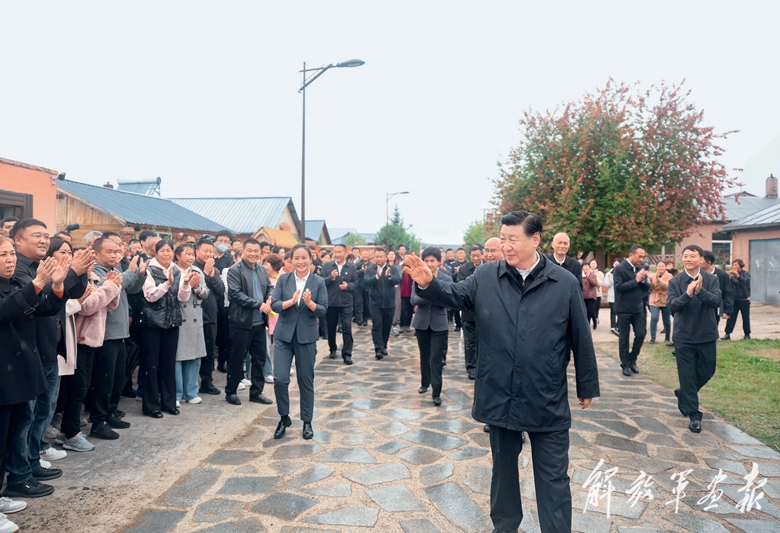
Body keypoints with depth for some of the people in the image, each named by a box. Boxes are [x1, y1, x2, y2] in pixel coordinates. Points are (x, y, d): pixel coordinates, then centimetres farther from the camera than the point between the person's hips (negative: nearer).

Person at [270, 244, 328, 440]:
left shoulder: (318, 282, -3)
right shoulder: (283, 279, 0)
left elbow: (323, 310, -6)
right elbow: (274, 305, -6)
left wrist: (310, 303, -25)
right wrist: (291, 301, -23)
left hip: (306, 336, -1)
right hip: (283, 335, 1)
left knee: (306, 380, 8)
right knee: (280, 379, -4)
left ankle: (307, 422, 23)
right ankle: (284, 418, 19)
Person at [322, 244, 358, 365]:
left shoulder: (351, 267, 2)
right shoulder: (327, 266, 1)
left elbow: (355, 283, 4)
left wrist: (348, 285, -16)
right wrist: (331, 277, -21)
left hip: (346, 302, -1)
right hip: (330, 302, 1)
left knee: (347, 328, -6)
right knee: (331, 328, 13)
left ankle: (347, 354, -1)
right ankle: (333, 349, 33)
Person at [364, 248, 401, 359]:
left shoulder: (393, 268, 0)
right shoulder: (370, 269, -1)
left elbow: (398, 280, -16)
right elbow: (367, 282, -15)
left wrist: (389, 276, -35)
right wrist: (377, 276, -32)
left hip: (389, 303, 2)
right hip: (375, 303, -2)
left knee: (387, 326, 11)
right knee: (377, 325, -8)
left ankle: (384, 346, 27)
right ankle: (378, 349, -8)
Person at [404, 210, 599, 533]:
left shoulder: (566, 284, -6)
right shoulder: (486, 277, -1)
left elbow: (581, 339, -1)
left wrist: (587, 386, 5)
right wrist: (428, 284, -24)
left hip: (547, 402, -2)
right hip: (499, 398, 2)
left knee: (553, 477, 9)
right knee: (503, 467, 20)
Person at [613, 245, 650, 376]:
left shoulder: (642, 268, 5)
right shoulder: (619, 269, -11)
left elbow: (647, 288, 7)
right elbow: (618, 287, -20)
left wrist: (643, 280, -13)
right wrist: (636, 280, -20)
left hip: (638, 308, 5)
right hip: (624, 308, -5)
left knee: (641, 334, 3)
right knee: (624, 338, 4)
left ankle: (632, 359, 23)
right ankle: (625, 364, 16)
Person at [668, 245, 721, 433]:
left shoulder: (711, 279, -3)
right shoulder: (675, 282, -5)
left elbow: (717, 301, -17)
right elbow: (672, 306, -15)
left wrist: (700, 291, -34)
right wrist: (687, 294, -31)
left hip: (707, 335, 2)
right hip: (684, 336, -2)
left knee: (707, 372, 14)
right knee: (687, 376, 2)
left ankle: (683, 394, 40)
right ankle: (694, 416, 13)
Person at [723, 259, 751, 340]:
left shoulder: (746, 274, -3)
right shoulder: (732, 274, 4)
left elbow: (745, 282, -22)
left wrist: (738, 276, -39)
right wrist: (729, 277, -23)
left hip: (744, 299, -2)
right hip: (734, 299, 2)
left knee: (745, 318, 6)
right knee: (731, 317, -3)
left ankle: (747, 334, 18)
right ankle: (727, 334, -3)